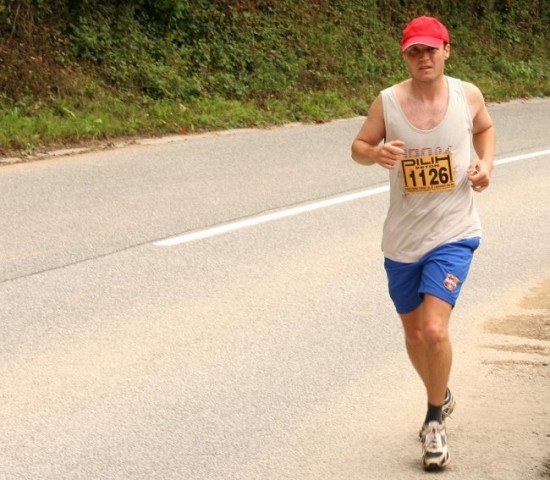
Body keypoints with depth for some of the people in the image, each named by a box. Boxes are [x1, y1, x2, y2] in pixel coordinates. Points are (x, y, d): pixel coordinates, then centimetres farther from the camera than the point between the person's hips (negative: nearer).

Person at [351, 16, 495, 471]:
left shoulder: (468, 95, -5)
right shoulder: (387, 101, -8)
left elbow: (485, 128, 16)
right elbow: (358, 146, 3)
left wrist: (486, 162, -3)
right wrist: (375, 152, -21)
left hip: (453, 234, -2)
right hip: (402, 238, 2)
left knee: (434, 329, -19)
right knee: (414, 333, 16)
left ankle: (435, 418, 4)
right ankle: (441, 398, 45)